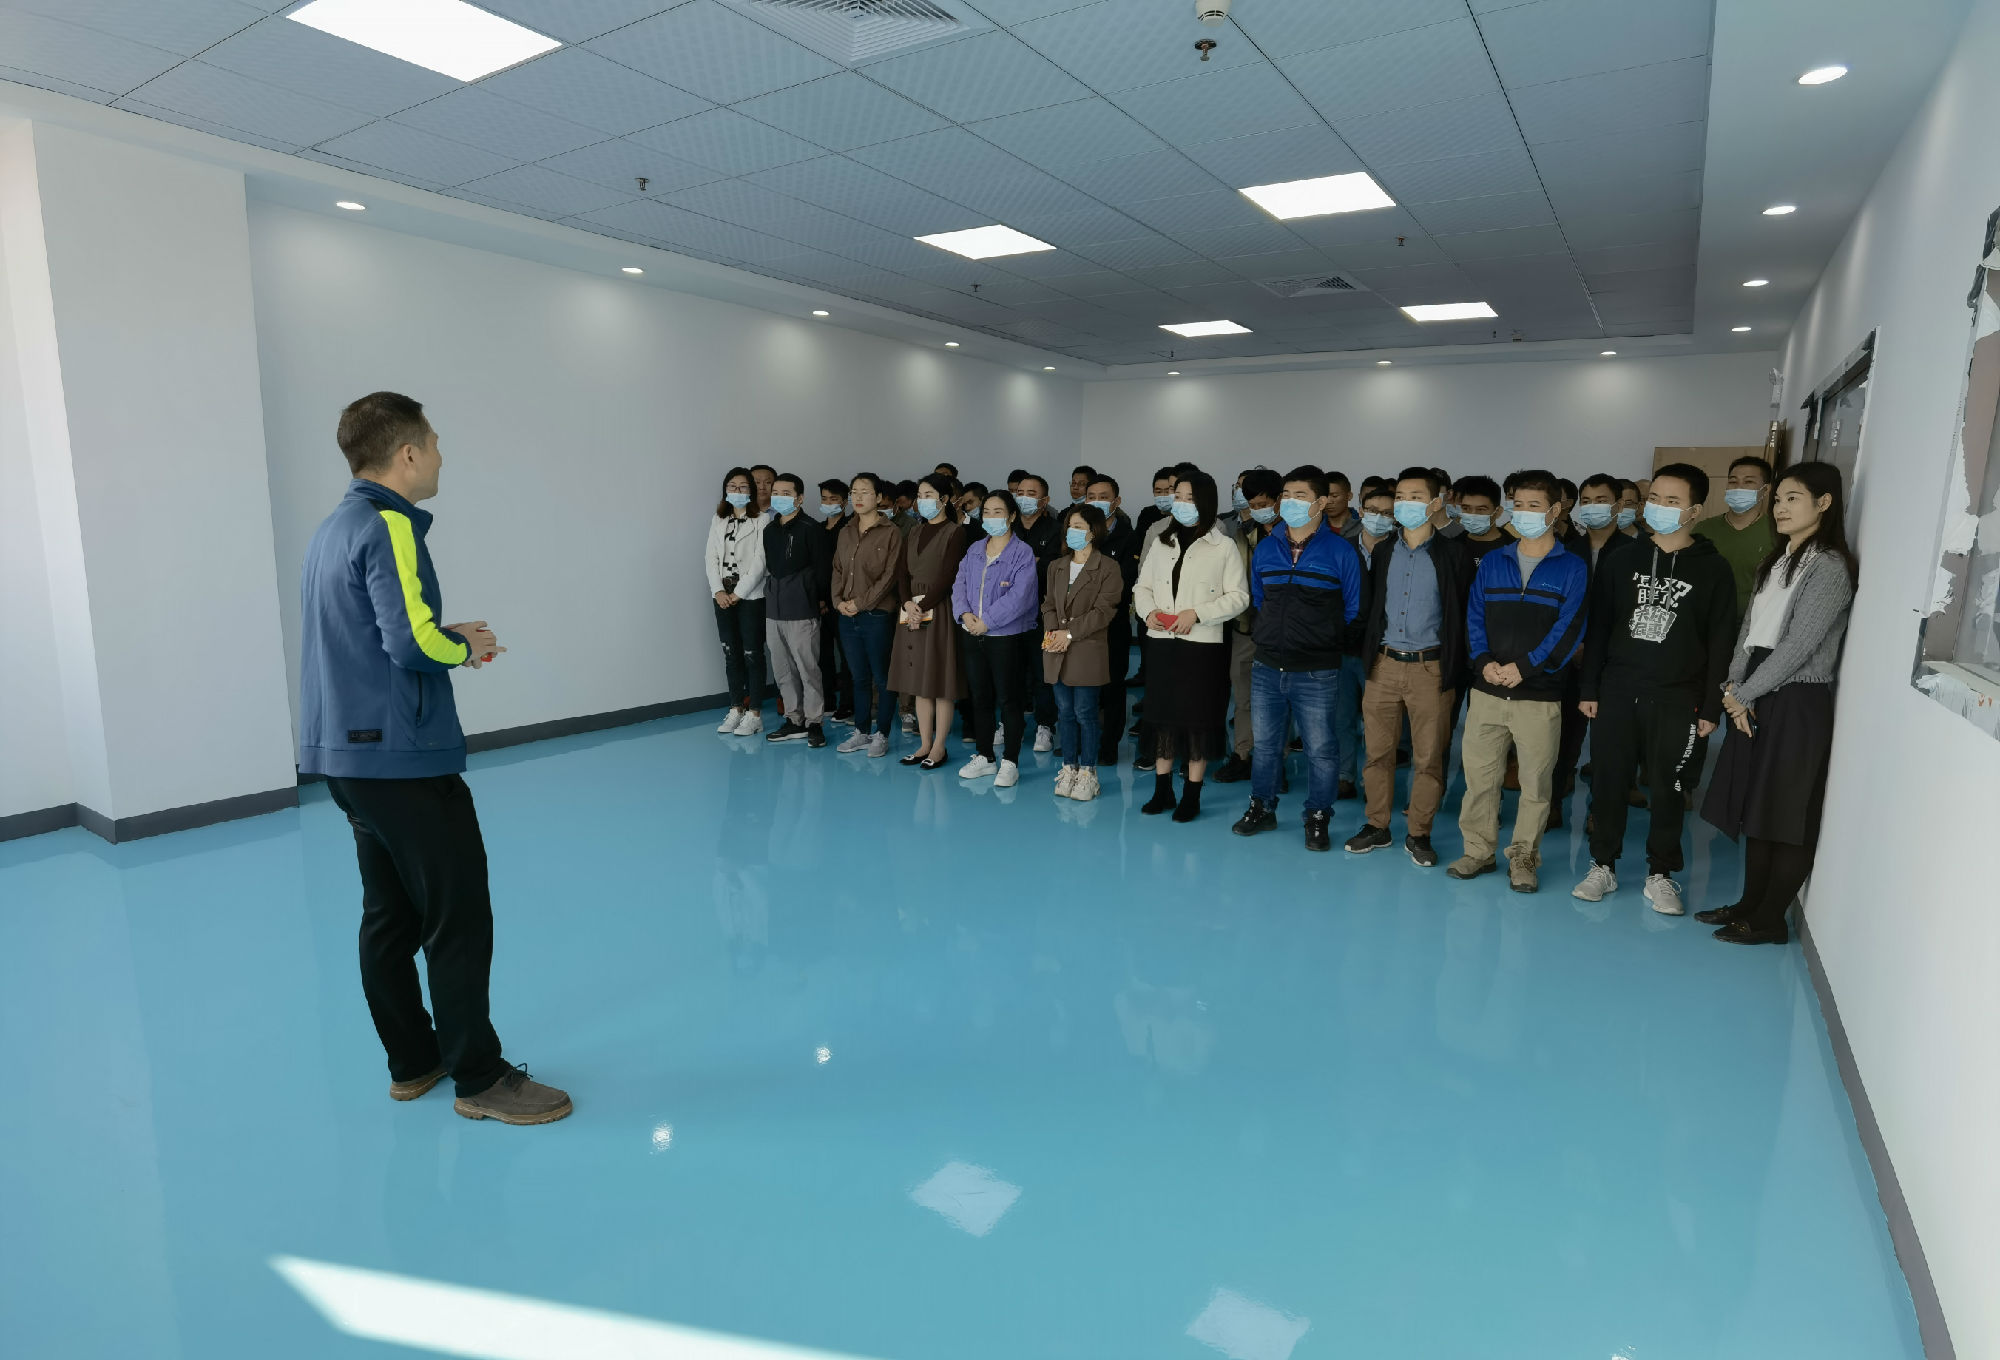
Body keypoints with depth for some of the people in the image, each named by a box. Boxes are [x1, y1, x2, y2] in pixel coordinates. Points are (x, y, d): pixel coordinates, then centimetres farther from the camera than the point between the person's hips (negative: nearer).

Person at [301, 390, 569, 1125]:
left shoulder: (334, 527, 15)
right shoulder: (389, 526, -14)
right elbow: (415, 639, -24)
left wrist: (452, 640, 8)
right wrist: (466, 647, -5)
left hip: (347, 754, 10)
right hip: (404, 757, -10)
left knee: (389, 914, 15)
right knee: (459, 918, -2)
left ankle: (412, 1062, 26)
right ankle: (480, 1078, 8)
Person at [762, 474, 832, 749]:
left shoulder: (811, 529, -8)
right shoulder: (769, 529, 12)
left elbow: (823, 567, -9)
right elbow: (768, 567, 17)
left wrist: (819, 599, -4)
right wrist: (770, 596, 12)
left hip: (801, 611, -7)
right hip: (773, 610, 7)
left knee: (808, 668, -3)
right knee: (783, 670, 11)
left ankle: (814, 723, 7)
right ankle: (794, 721, 21)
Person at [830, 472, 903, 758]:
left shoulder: (890, 534, -6)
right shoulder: (845, 533, 13)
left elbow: (890, 575, -11)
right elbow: (837, 570, 15)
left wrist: (861, 602, -14)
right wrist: (839, 600, -2)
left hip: (877, 615, -6)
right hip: (847, 616, 6)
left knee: (882, 678, 2)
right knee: (859, 677, 14)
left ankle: (881, 735, 12)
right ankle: (861, 732, 23)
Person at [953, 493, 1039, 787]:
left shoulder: (1023, 553, -7)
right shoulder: (973, 552, 12)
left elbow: (1018, 597, -17)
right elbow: (959, 585, 8)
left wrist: (986, 621, -18)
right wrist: (965, 614, -11)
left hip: (1006, 637, -6)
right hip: (973, 636, 6)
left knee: (1008, 699, 0)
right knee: (980, 697, 13)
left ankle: (1010, 763, 9)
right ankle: (984, 757, 25)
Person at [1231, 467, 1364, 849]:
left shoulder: (1340, 551, -5)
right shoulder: (1265, 548, 7)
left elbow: (1353, 609, 2)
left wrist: (1324, 639, 2)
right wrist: (1271, 633, 13)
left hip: (1317, 673, -4)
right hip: (1266, 666, 4)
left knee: (1320, 749, 3)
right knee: (1264, 743, 14)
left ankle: (1318, 818, 18)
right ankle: (1262, 808, 30)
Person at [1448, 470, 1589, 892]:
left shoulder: (1571, 567, 1)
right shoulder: (1492, 561, 11)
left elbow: (1568, 629, -7)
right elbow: (1474, 616, 6)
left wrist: (1524, 667, -17)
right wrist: (1484, 662, -10)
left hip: (1540, 695, -2)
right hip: (1486, 691, 3)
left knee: (1535, 782, 5)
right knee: (1479, 776, 5)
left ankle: (1524, 857, 18)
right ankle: (1479, 850, 19)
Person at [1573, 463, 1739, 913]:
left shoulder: (1713, 569, -1)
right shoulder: (1621, 560, 5)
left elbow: (1720, 644, -1)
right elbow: (1598, 628, 5)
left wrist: (1711, 707, -4)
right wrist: (1589, 689, 2)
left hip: (1678, 702, -1)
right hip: (1617, 692, 2)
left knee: (1668, 790, 6)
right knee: (1607, 782, 6)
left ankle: (1660, 874, 21)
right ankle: (1603, 866, 20)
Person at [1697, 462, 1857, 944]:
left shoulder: (1829, 566, -11)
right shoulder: (1777, 561, 15)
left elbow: (1798, 646, -16)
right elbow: (1749, 630, 10)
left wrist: (1744, 694, -11)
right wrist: (1734, 688, -3)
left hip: (1797, 704, -8)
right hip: (1755, 698, 8)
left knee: (1787, 814, 1)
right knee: (1754, 807, 13)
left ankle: (1770, 920, 9)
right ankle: (1750, 903, 23)